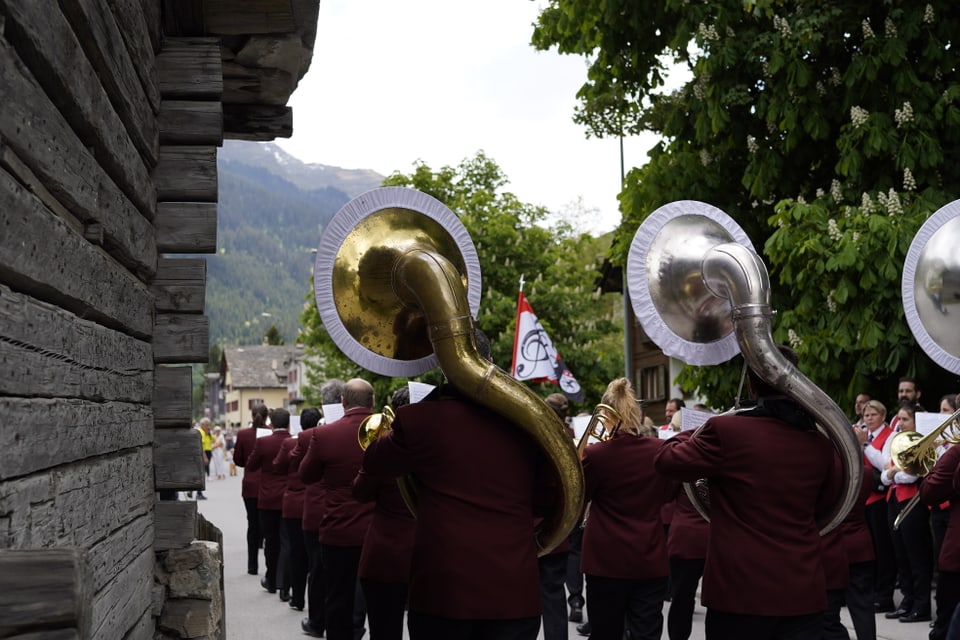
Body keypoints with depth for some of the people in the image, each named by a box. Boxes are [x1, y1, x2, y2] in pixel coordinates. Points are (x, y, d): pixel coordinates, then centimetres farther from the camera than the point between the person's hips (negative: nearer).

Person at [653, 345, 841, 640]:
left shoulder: (726, 430, -11)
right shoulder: (819, 443, 4)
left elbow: (666, 460, 3)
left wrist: (692, 434, 20)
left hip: (741, 591, -4)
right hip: (803, 592, 4)